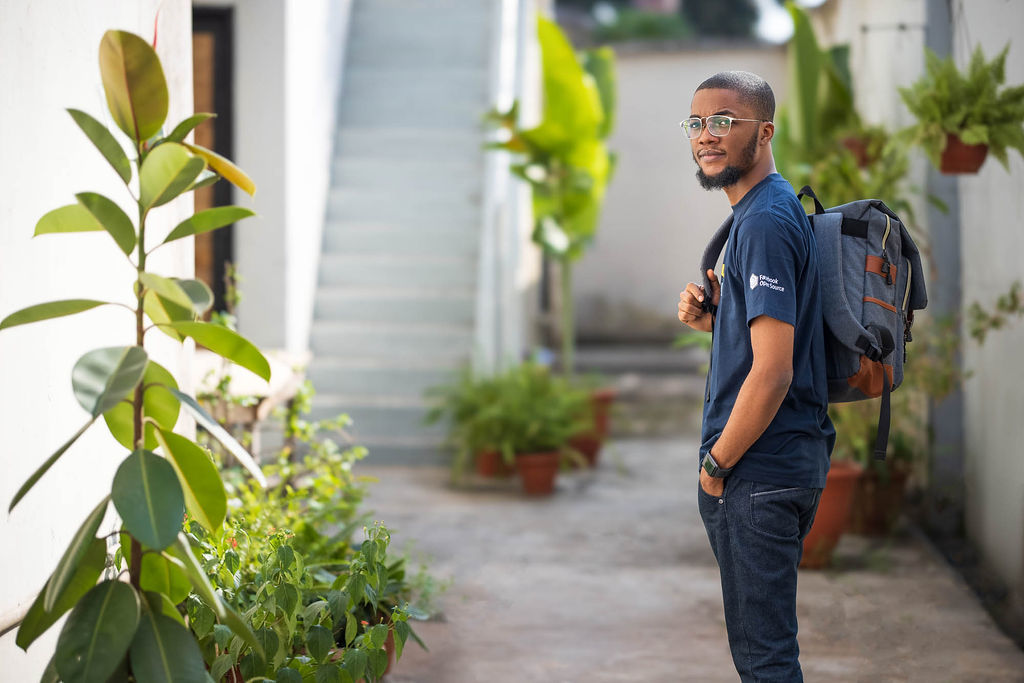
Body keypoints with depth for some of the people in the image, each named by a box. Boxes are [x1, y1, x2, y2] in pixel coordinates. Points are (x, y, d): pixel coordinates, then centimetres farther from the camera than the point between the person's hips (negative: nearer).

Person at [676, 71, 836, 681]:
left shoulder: (764, 223, -18)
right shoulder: (774, 210, 14)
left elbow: (773, 372, -23)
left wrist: (717, 464, -14)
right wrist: (710, 317, 4)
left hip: (759, 471, -10)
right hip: (793, 461, 10)